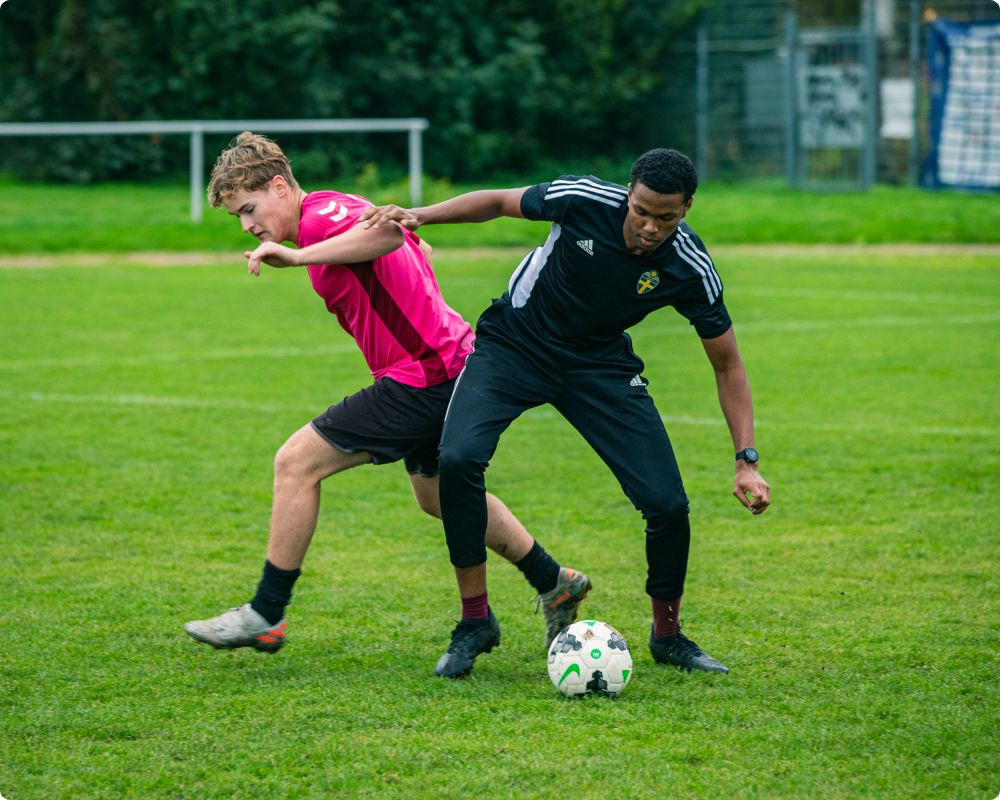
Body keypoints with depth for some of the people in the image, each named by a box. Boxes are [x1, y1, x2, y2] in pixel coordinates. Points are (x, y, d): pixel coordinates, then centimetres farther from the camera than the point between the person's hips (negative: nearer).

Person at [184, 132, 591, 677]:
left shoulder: (320, 216, -16)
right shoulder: (334, 213, 15)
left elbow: (388, 230, -38)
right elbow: (414, 247, 28)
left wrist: (299, 257, -40)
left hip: (424, 377, -11)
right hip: (451, 363, 11)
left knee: (296, 462, -9)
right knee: (438, 496, 28)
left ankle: (265, 615, -4)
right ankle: (554, 584, 37)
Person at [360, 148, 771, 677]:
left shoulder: (691, 271, -20)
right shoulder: (584, 200, -25)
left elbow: (727, 365, -8)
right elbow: (498, 202, -6)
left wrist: (746, 461, -14)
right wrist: (418, 215, -18)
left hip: (600, 365, 1)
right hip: (513, 346, -1)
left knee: (667, 503, -12)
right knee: (458, 459, -26)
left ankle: (667, 634, 17)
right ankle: (475, 622, -9)